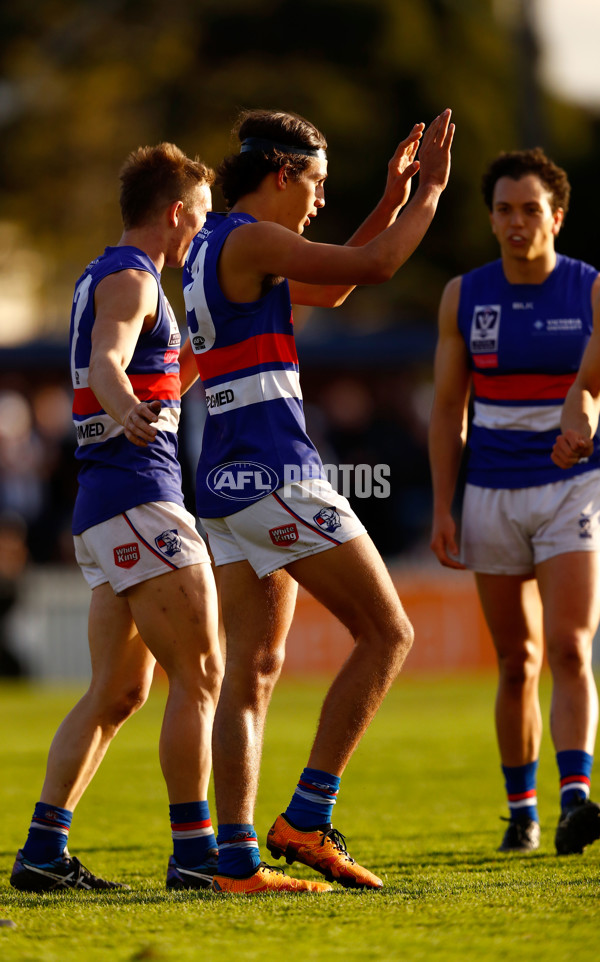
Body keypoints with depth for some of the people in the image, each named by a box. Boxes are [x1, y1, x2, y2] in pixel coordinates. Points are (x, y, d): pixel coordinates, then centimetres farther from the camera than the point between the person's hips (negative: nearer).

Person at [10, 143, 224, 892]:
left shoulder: (102, 278, 22)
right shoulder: (128, 279, -8)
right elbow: (106, 363, -30)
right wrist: (127, 411, -48)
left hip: (104, 513, 10)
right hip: (137, 500, -10)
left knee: (117, 690, 9)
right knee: (199, 676, -7)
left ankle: (44, 849, 4)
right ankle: (193, 852, -8)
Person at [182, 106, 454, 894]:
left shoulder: (210, 250, 19)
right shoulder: (249, 240, -10)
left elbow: (331, 290, 28)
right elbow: (376, 266, -12)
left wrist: (392, 200, 24)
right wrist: (431, 190, 1)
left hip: (227, 479, 10)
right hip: (274, 474, -10)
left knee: (253, 670, 6)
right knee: (387, 633, -3)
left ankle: (235, 859, 0)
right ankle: (307, 820, -7)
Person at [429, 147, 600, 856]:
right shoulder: (463, 298, 3)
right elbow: (447, 409, 6)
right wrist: (442, 509, 0)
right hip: (492, 497, 2)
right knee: (516, 663, 7)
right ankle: (520, 810, 19)